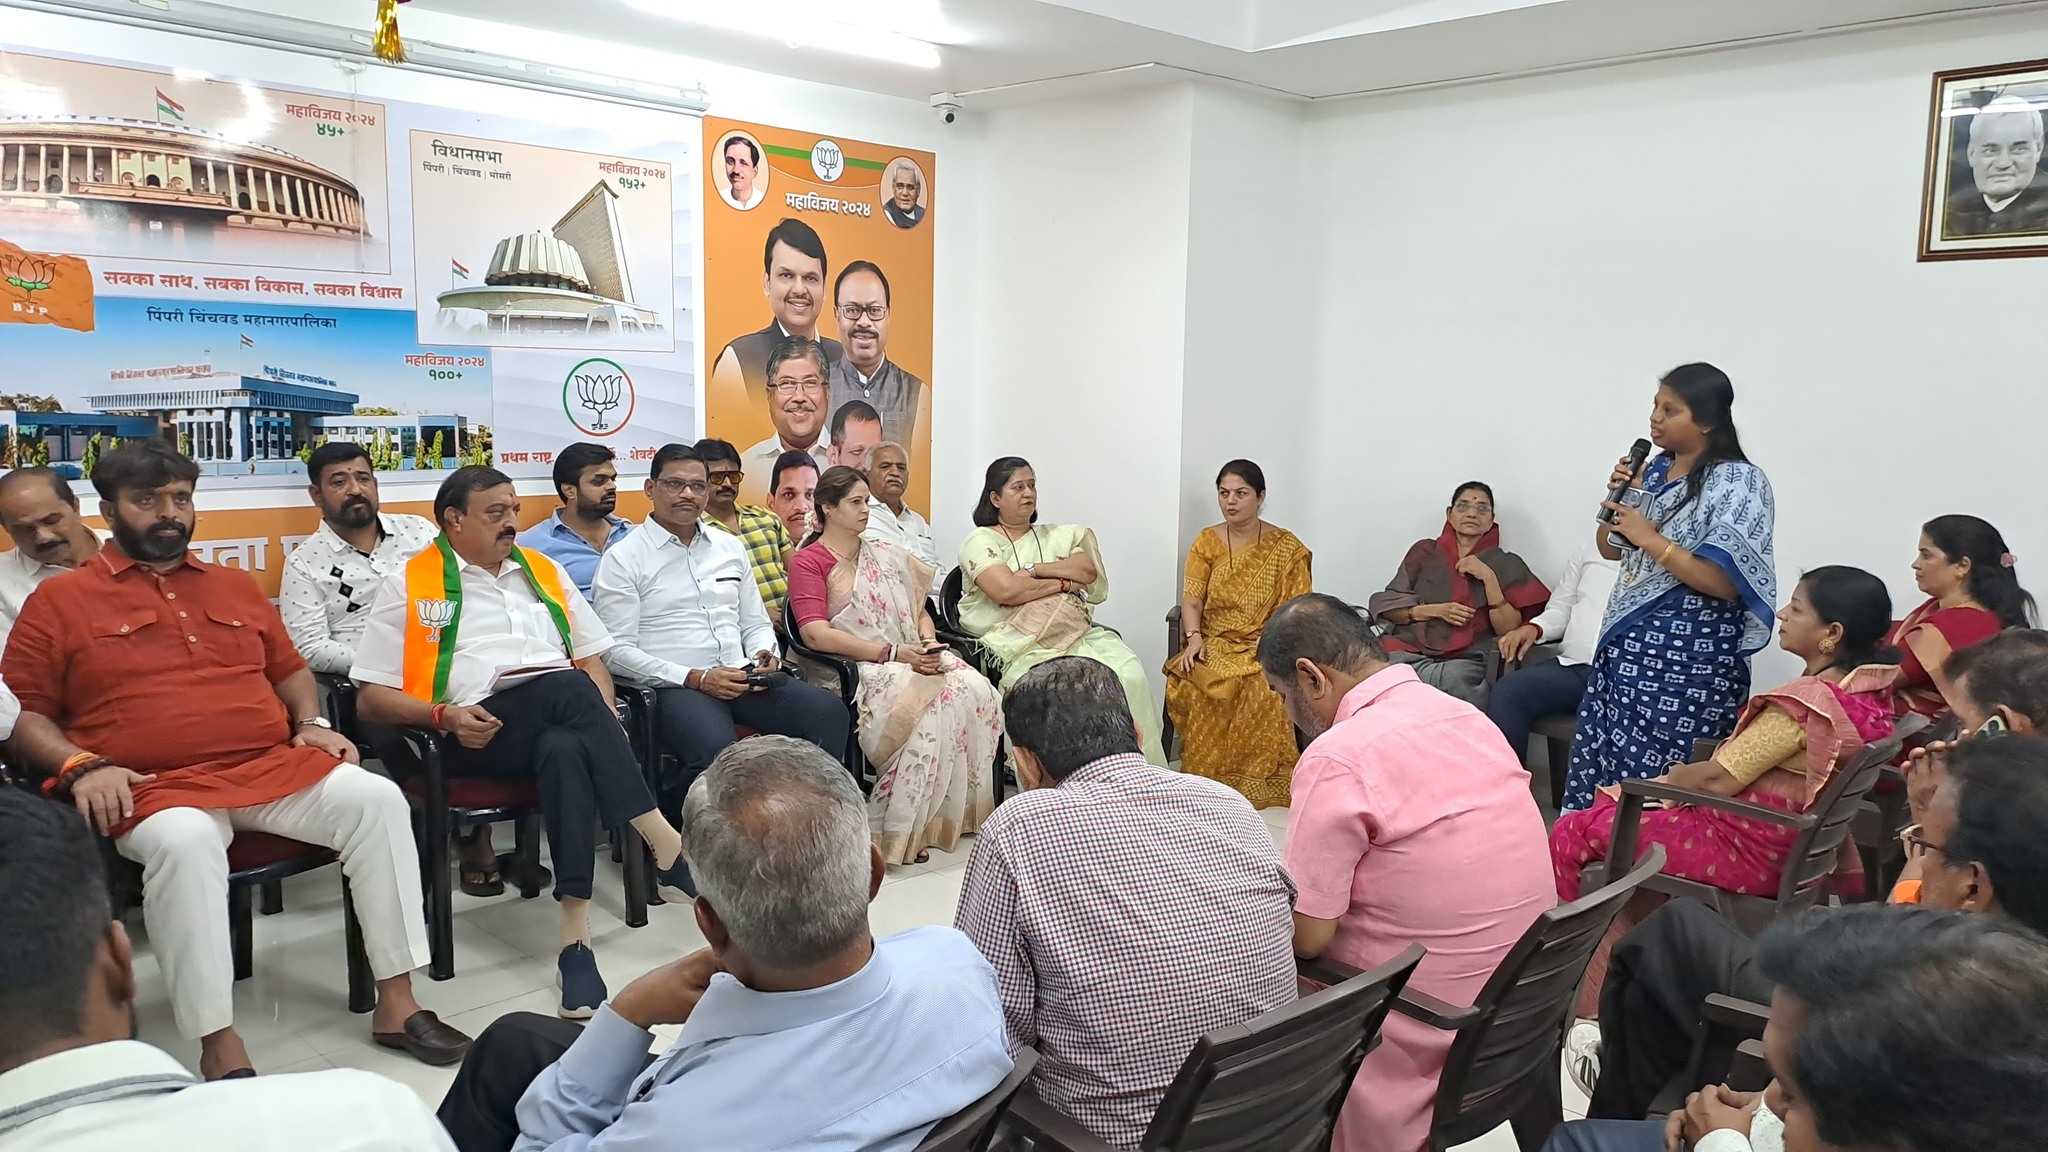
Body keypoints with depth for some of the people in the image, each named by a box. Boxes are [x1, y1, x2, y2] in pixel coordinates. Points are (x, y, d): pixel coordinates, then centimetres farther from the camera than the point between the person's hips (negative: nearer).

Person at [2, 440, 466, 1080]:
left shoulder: (236, 587, 23)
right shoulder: (59, 600, 10)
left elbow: (290, 668, 30)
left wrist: (312, 723, 9)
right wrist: (81, 767, -12)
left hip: (276, 766, 4)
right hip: (155, 786, -4)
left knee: (377, 798, -21)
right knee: (184, 843, -39)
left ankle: (396, 1002, -16)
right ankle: (219, 1046, -28)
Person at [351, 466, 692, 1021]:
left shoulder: (544, 571, 24)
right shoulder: (408, 585, 11)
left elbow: (591, 659, 23)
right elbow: (371, 698, 7)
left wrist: (605, 722, 2)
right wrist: (444, 716, -12)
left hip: (563, 729, 3)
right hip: (476, 738, -3)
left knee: (566, 751, -36)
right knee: (568, 688, -35)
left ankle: (576, 934, -38)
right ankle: (664, 843, -33)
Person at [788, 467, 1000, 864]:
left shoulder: (888, 556, 24)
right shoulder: (808, 562, 4)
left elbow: (921, 612, 24)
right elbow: (816, 634, -10)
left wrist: (929, 644, -2)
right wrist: (893, 652, -16)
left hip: (913, 658, 6)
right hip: (856, 668, -6)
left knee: (978, 690, -25)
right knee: (937, 700, -34)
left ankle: (957, 813, -19)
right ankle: (896, 830, -28)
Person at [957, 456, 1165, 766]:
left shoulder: (1058, 536, 25)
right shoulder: (980, 541, 9)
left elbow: (1089, 571, 6)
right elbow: (1007, 590, -9)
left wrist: (1033, 569, -3)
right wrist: (1063, 582, 1)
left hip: (1075, 632, 5)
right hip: (1020, 642, -5)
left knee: (1129, 676, -24)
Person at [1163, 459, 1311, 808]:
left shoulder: (1286, 547, 7)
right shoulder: (1206, 541, 11)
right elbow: (1191, 600, 4)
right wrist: (1194, 638, -15)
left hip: (1265, 647, -1)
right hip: (1214, 644, 1)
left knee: (1263, 688, -35)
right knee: (1199, 683, -33)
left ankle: (1257, 786, -24)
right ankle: (1209, 782, -25)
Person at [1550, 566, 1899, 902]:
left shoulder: (1805, 701, -25)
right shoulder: (1871, 688, 1)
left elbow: (1719, 779, -19)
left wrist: (1674, 776, 1)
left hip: (1744, 849, -9)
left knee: (1571, 832, -1)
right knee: (1614, 805, 23)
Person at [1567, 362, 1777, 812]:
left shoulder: (1740, 483, -11)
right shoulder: (1655, 469, 10)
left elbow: (1725, 583, -19)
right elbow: (1611, 549, 17)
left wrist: (1652, 539, -18)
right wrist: (1616, 498, 0)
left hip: (1690, 657, -7)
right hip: (1627, 644, 7)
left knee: (1653, 781, -8)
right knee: (1599, 763, 9)